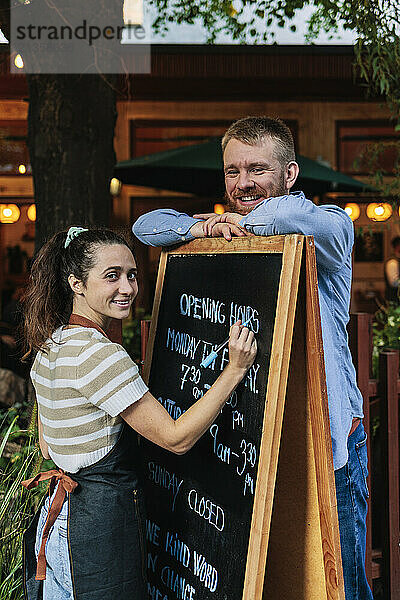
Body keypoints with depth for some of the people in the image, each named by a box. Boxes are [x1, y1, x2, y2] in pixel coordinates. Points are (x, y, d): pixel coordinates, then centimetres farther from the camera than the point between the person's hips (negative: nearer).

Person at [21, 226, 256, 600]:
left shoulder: (50, 345, 7)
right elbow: (177, 438, -21)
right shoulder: (96, 353, -23)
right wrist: (236, 368, -22)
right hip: (100, 524, -10)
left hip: (58, 514, 10)